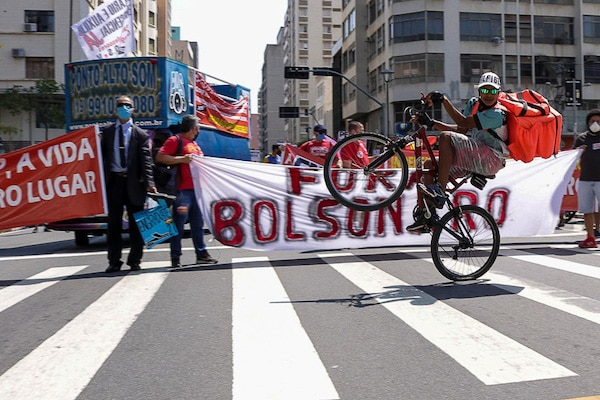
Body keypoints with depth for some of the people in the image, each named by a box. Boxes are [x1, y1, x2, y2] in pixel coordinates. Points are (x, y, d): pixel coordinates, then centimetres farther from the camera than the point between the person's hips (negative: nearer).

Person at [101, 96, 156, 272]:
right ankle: (114, 261, 16)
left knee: (136, 224, 5)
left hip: (133, 182, -2)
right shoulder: (107, 132, 11)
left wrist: (149, 183, -15)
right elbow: (103, 156, 7)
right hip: (113, 180, 2)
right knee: (113, 223, 7)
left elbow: (146, 160, -3)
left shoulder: (140, 134, 4)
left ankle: (135, 261, 16)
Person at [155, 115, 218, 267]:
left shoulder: (194, 143, 22)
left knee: (198, 223, 12)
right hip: (182, 190, -9)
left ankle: (201, 254, 20)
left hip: (196, 189, 9)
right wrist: (181, 159, -20)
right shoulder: (175, 140, -5)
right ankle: (175, 258, 2)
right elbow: (159, 157, -15)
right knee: (178, 225, -4)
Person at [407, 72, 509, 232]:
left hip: (490, 160, -9)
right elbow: (461, 129, 10)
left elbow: (464, 122, -24)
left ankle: (440, 192, -30)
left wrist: (444, 100, -30)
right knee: (430, 165, -2)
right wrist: (431, 123, 0)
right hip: (473, 158, 9)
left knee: (446, 137, -26)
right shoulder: (473, 104, 12)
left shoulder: (497, 114, -13)